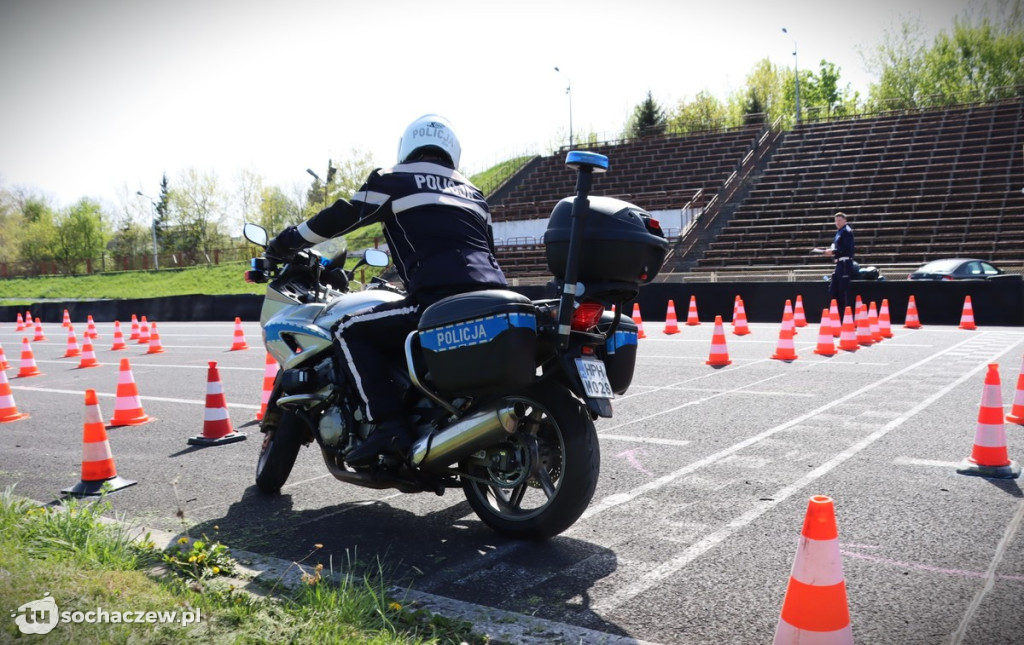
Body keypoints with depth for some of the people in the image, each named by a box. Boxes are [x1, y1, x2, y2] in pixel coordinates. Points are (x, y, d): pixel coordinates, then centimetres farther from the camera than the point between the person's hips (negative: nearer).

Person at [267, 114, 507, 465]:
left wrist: (286, 242, 23)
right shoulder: (473, 192, 30)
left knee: (351, 331, 7)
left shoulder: (395, 180, 12)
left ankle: (388, 424, -8)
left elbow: (341, 216, 10)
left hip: (440, 301, -7)